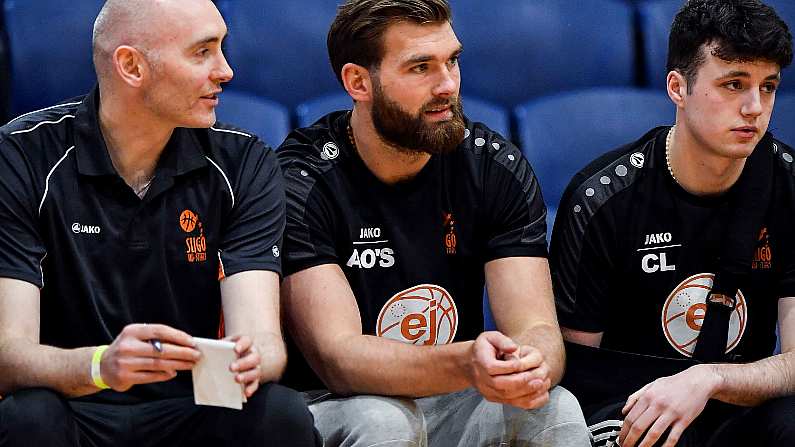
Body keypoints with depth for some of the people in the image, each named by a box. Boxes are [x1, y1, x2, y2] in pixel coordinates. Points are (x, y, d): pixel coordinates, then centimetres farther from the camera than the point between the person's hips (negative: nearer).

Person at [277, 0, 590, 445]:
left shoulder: (497, 168, -3)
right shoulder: (302, 183, -15)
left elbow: (537, 329, -10)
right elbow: (336, 356, -25)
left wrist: (533, 366, -37)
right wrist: (463, 365, -44)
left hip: (454, 404, 3)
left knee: (557, 411, -26)